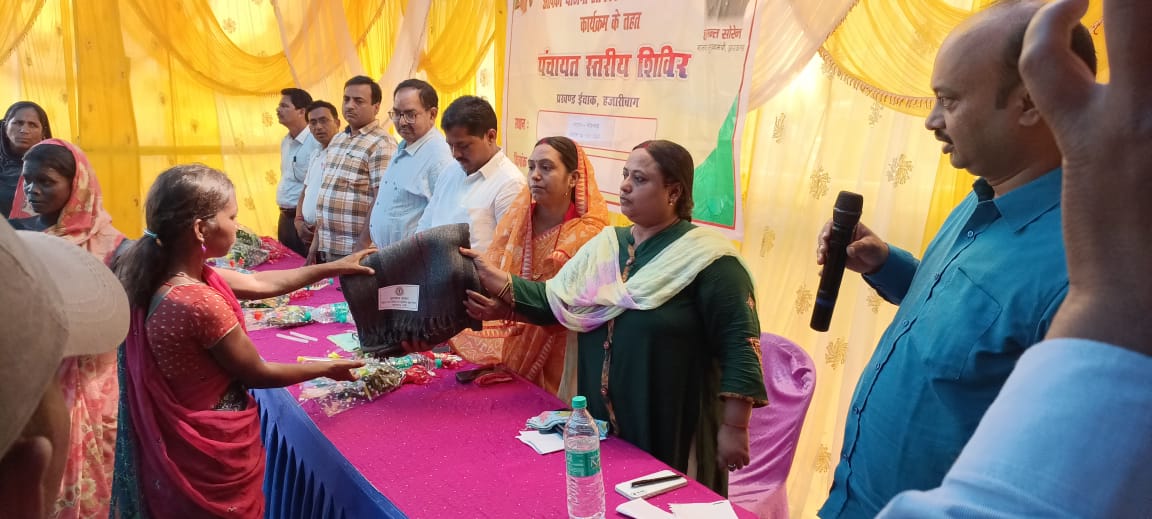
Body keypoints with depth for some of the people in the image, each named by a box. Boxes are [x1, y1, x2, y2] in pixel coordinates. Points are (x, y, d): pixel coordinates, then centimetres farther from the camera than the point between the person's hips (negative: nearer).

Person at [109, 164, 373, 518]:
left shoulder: (166, 274, -4)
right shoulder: (201, 303, -32)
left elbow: (259, 284, 6)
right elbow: (257, 374, -18)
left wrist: (334, 267, 10)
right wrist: (327, 369, -3)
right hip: (213, 450, -9)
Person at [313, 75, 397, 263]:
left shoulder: (381, 144, -12)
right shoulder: (336, 140, 14)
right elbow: (325, 192, 18)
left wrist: (362, 247, -20)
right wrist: (316, 241, 14)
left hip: (354, 250, -8)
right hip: (327, 248, 8)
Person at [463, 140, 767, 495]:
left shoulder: (706, 260, -14)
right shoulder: (606, 244, 7)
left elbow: (739, 343, -15)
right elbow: (556, 299, 4)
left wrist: (734, 428, -16)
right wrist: (492, 277, -6)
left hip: (670, 434, -6)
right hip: (600, 423, 6)